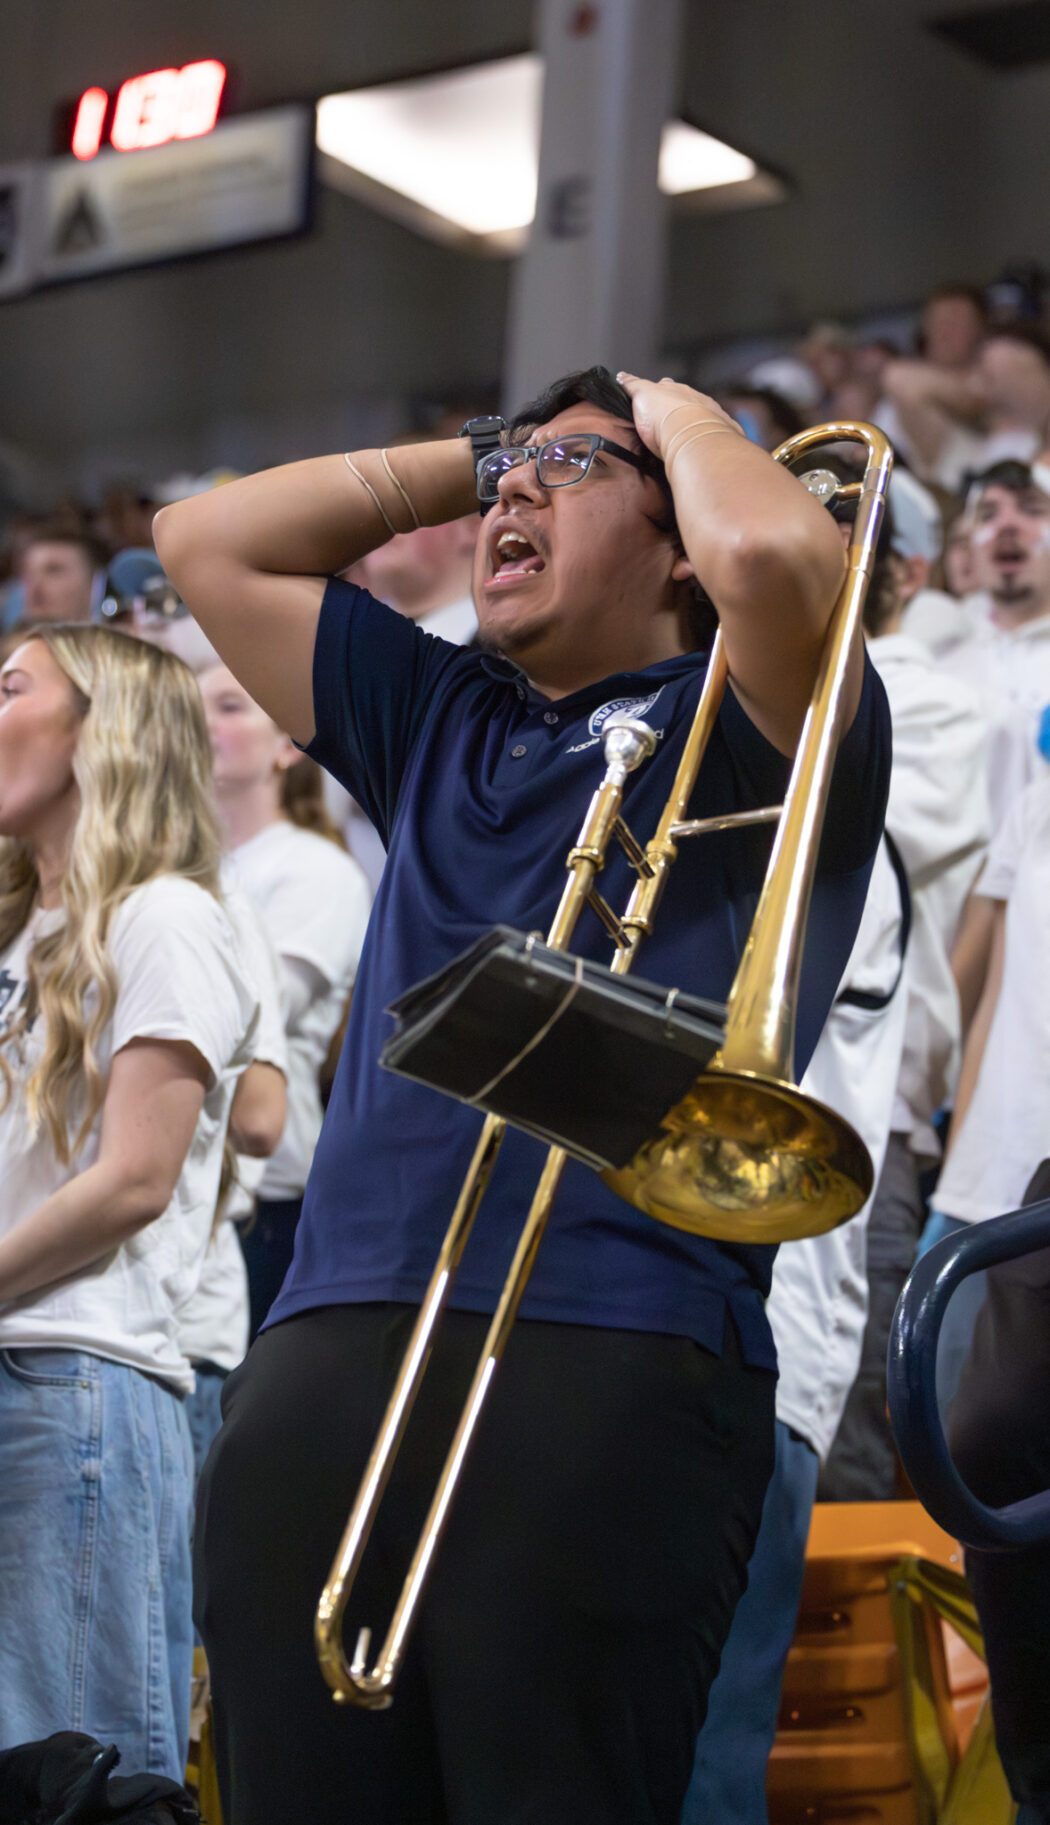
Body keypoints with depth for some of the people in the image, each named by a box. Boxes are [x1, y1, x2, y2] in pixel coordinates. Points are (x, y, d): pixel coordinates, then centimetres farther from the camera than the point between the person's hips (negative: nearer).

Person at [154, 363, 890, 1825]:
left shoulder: (747, 728, 11)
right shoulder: (434, 722, 29)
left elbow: (775, 553, -12)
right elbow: (207, 541, 30)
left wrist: (681, 417, 10)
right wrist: (469, 458, 28)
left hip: (611, 1359, -5)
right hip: (323, 1357, 6)